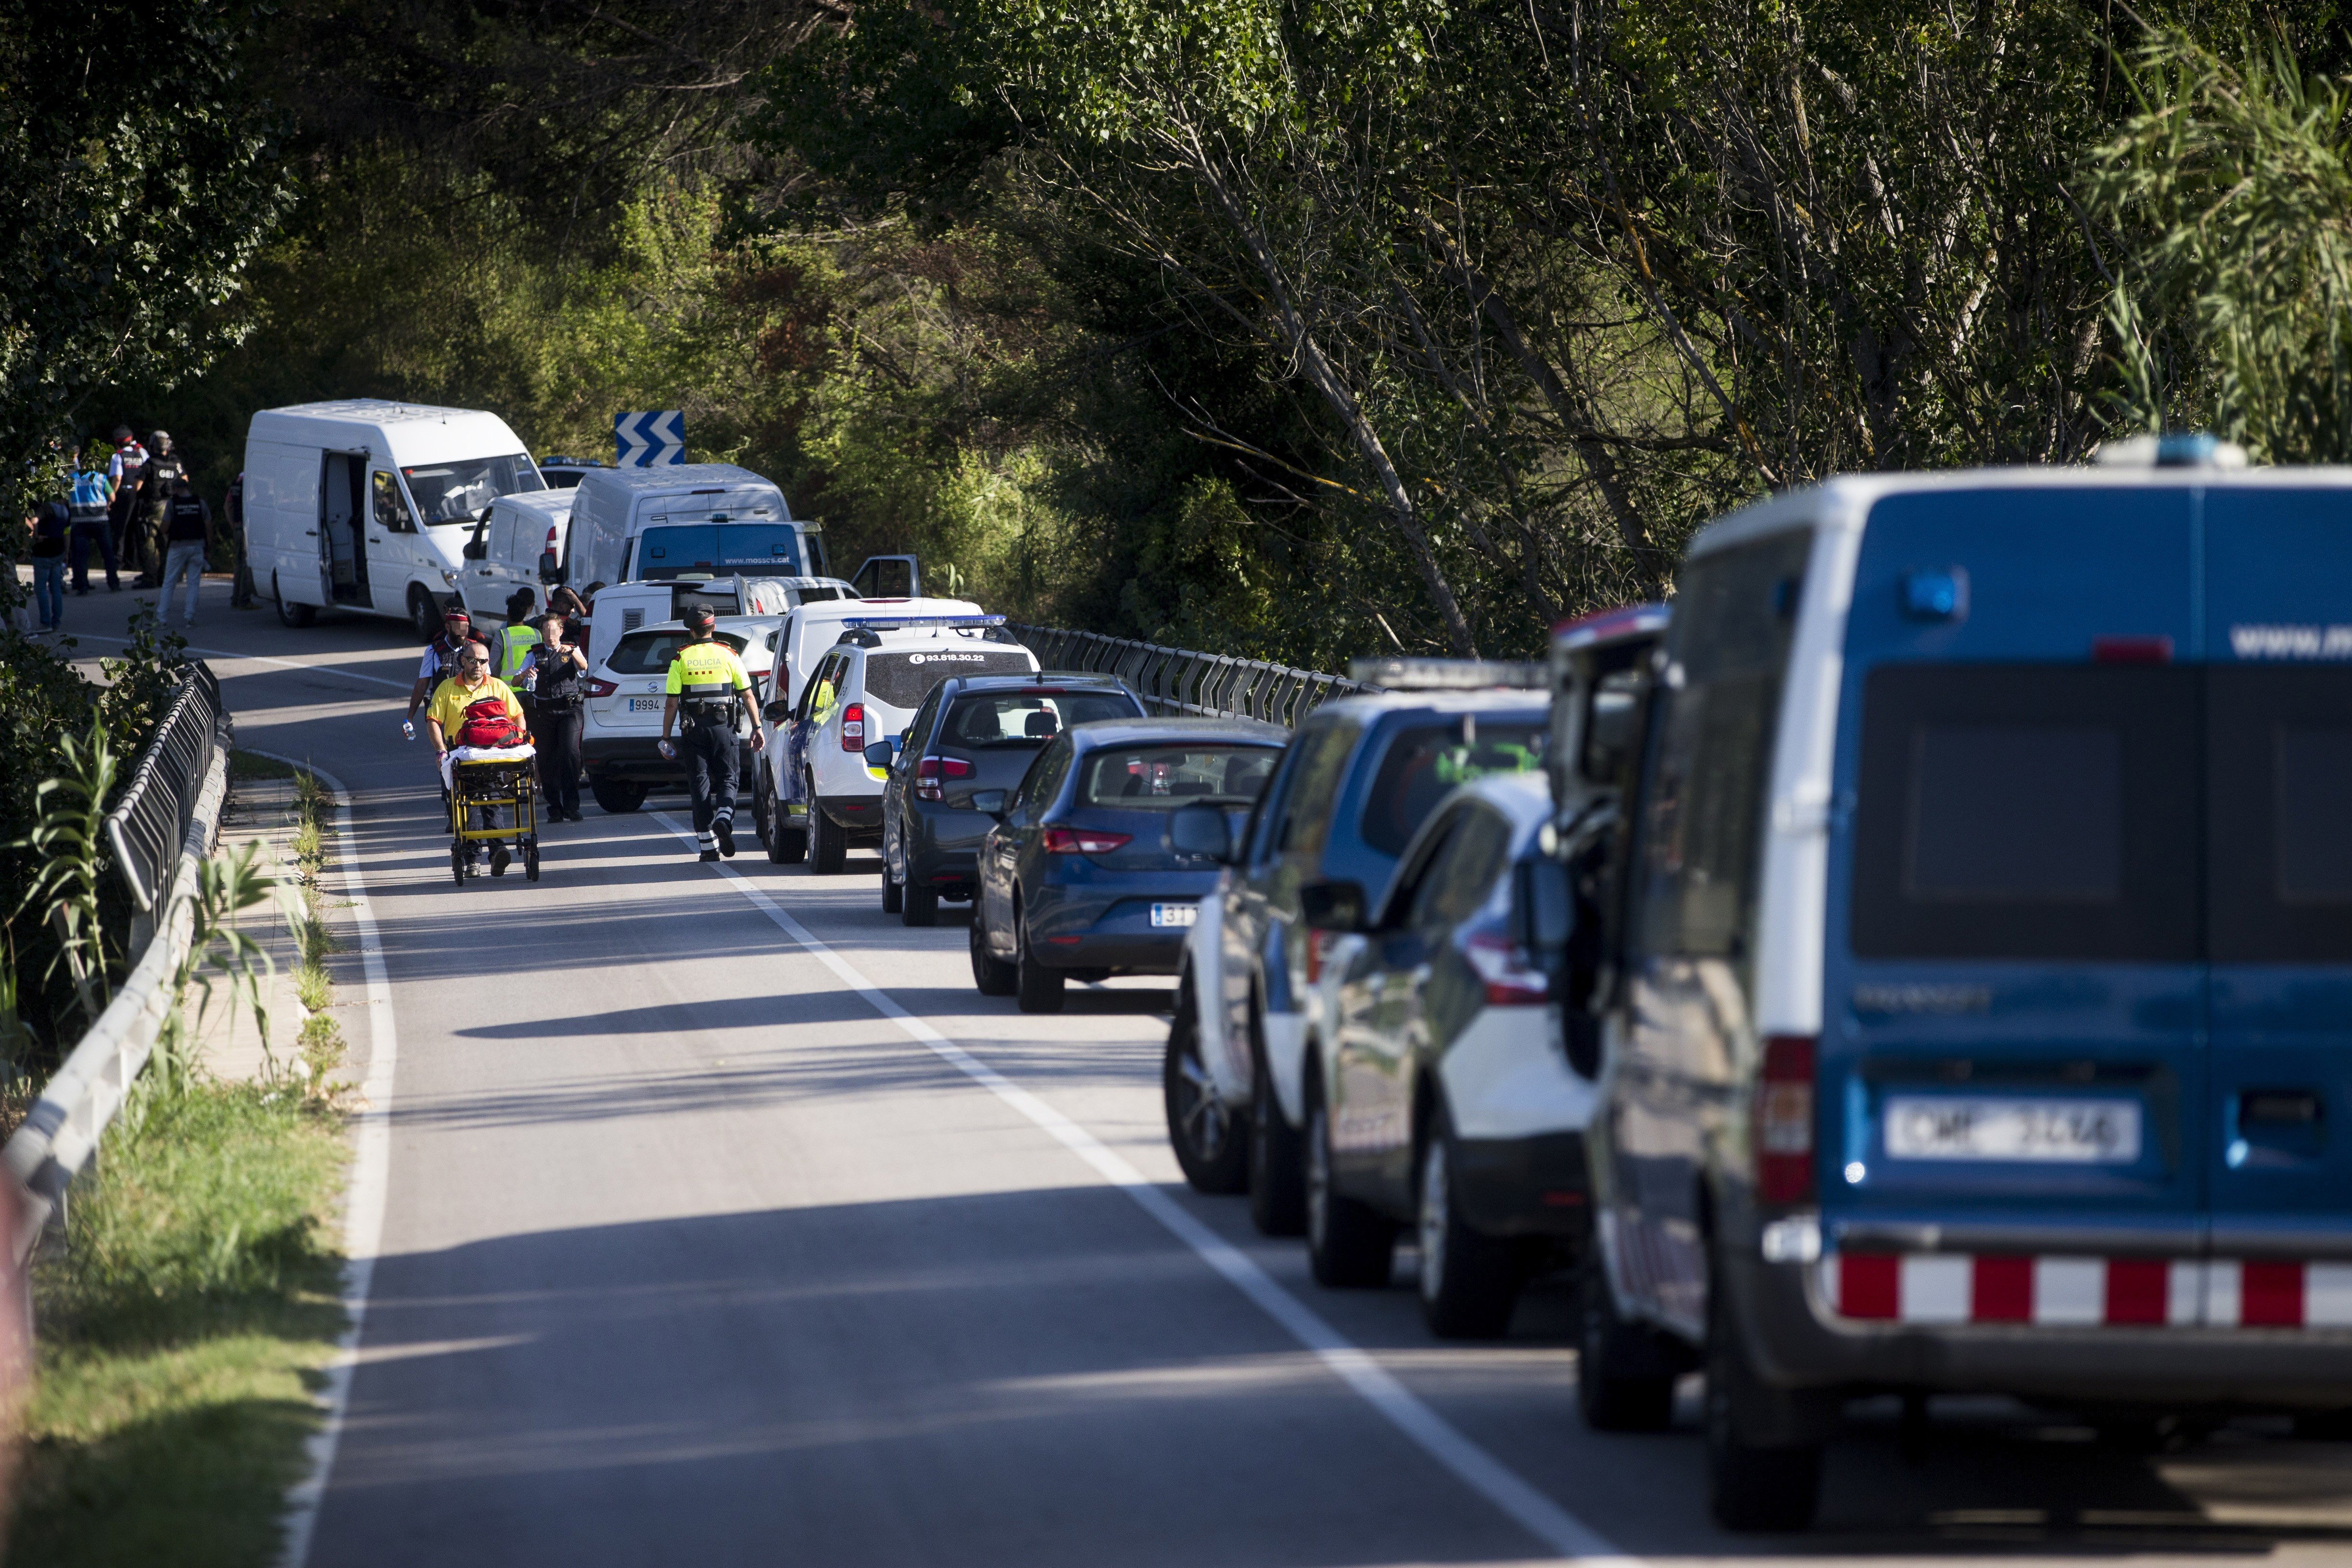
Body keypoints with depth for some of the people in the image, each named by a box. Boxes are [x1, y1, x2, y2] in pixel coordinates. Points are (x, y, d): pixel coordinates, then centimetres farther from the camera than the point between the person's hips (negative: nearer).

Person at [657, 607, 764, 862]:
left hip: (694, 727, 0)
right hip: (723, 726, 0)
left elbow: (672, 703, -3)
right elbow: (747, 696, 1)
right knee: (727, 778, 9)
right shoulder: (728, 655, 1)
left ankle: (709, 845, 3)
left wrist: (666, 737, 2)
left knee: (700, 783, 5)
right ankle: (724, 818, -20)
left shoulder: (681, 659, 0)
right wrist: (757, 728, 9)